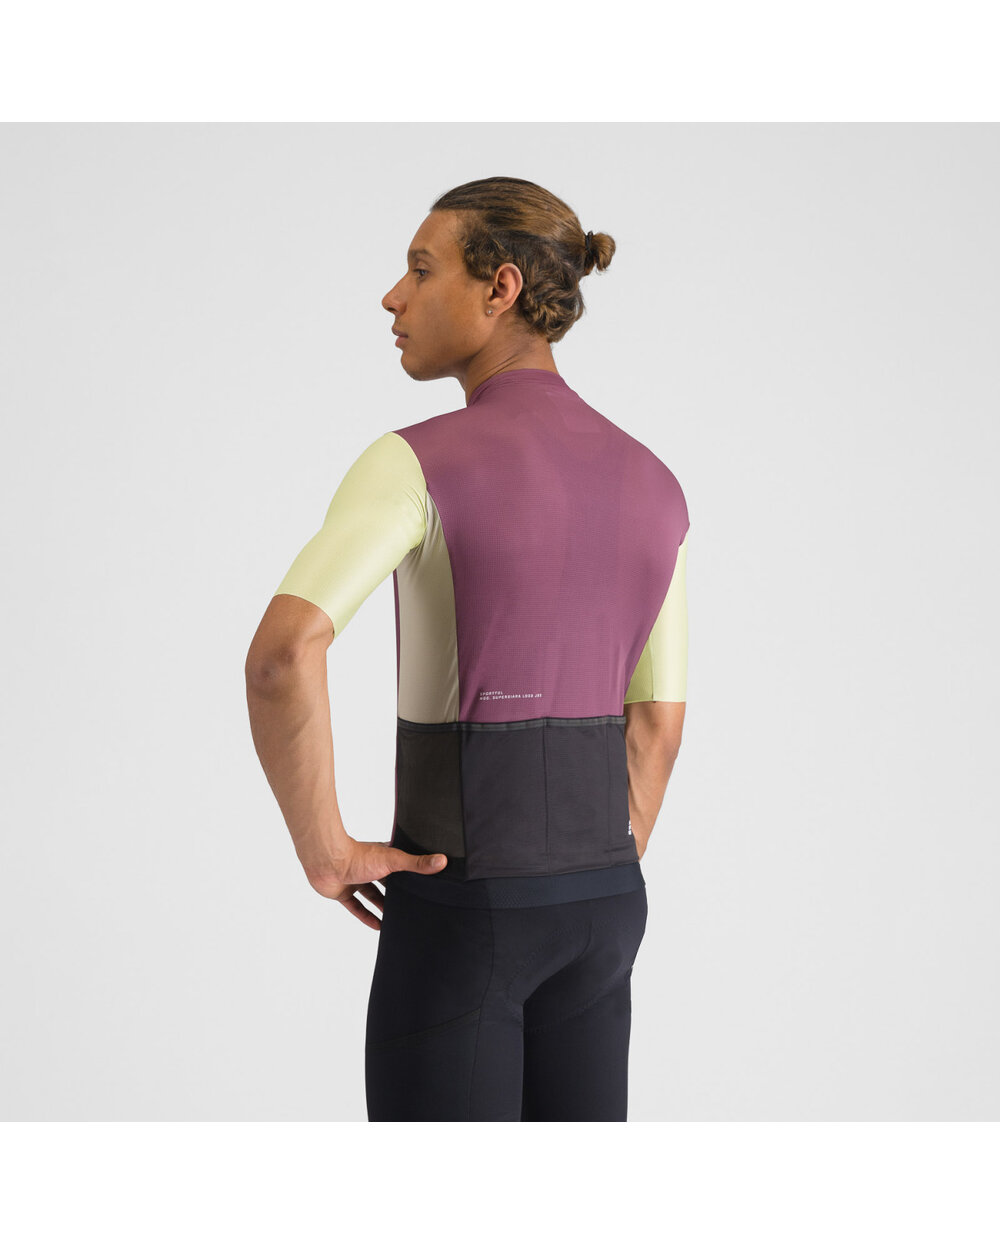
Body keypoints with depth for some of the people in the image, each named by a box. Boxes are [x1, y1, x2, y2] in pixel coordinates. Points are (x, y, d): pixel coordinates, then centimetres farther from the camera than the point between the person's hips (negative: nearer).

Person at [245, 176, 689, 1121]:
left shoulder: (418, 462, -15)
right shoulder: (650, 485, 5)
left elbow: (283, 653, -31)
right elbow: (657, 725, 11)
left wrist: (321, 849, -16)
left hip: (462, 903, -6)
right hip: (592, 898, 6)